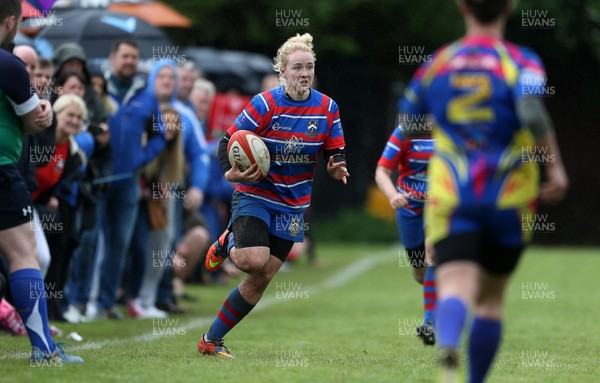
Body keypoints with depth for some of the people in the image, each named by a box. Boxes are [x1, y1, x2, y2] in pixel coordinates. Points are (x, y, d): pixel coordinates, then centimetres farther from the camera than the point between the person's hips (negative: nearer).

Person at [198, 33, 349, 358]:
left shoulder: (327, 108, -1)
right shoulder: (265, 104, -12)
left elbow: (335, 153, 6)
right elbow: (227, 142, -10)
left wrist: (336, 167, -18)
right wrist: (231, 172, -29)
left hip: (292, 205, 4)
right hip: (255, 195, -4)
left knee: (261, 279, 1)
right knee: (254, 261, -26)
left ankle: (211, 340, 14)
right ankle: (228, 244, 11)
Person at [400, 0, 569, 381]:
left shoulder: (436, 64, 8)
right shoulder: (522, 62, -2)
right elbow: (532, 112, -22)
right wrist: (555, 168, -14)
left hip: (450, 198, 0)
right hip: (508, 200, 0)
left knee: (455, 287, -17)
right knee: (491, 299, 17)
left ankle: (448, 348, -49)